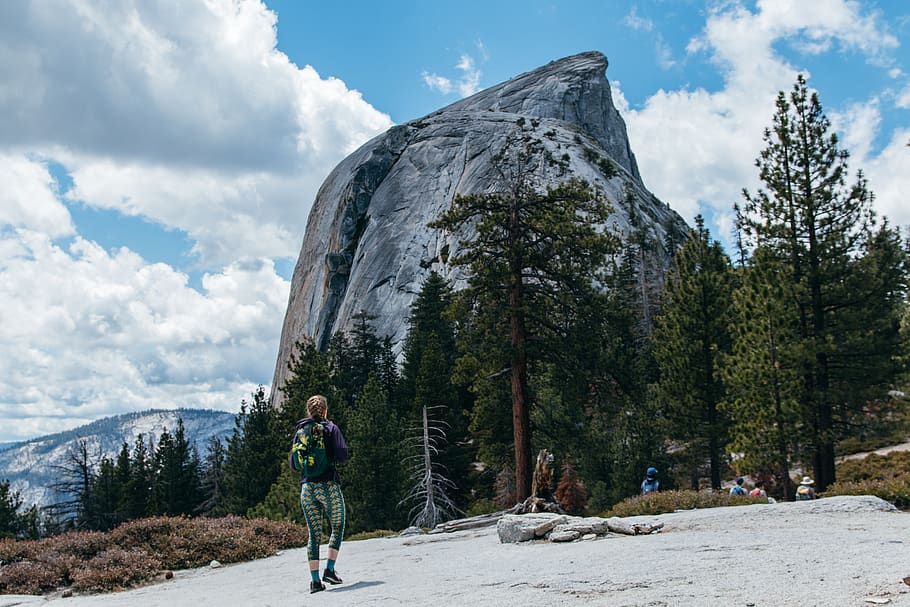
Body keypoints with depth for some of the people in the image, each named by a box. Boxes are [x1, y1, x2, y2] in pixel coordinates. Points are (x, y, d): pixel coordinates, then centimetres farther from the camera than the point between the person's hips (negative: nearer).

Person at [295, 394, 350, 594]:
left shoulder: (300, 432, 10)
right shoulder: (331, 428, -2)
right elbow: (342, 455, -11)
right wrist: (330, 455, 10)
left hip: (307, 487, 4)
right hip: (328, 485, -4)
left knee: (314, 534, 7)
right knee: (338, 527, 12)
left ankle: (315, 580, 4)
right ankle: (330, 569, -1)